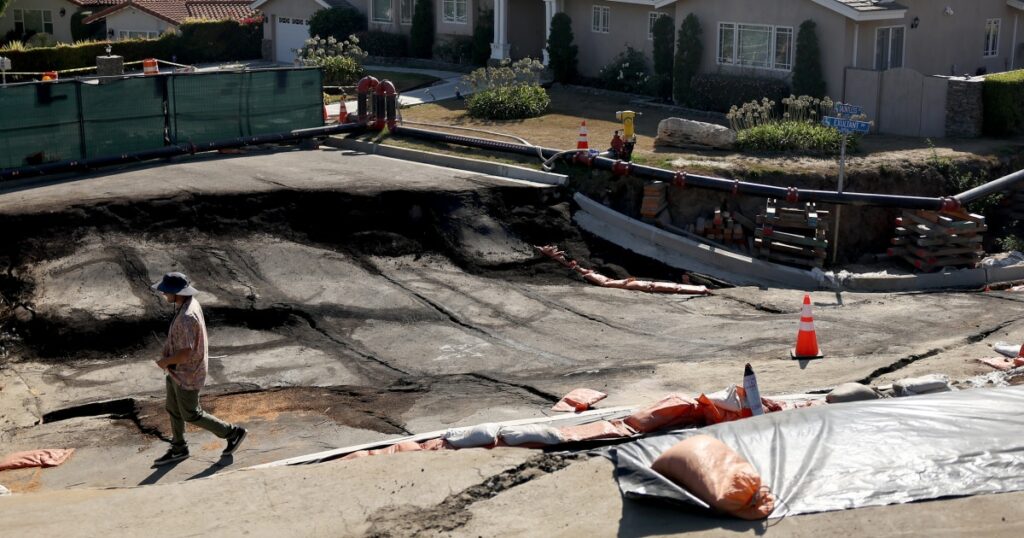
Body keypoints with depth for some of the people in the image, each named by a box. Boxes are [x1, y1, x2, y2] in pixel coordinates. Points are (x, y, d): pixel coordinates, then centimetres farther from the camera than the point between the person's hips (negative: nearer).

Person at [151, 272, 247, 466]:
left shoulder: (186, 318, -33)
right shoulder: (190, 303, -2)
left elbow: (186, 352, -32)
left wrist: (166, 361, -16)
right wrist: (168, 347, 7)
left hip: (187, 374, -9)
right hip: (177, 371, 9)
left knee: (190, 415, 7)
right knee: (173, 410, 20)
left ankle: (232, 433, 20)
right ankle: (178, 449, 36)